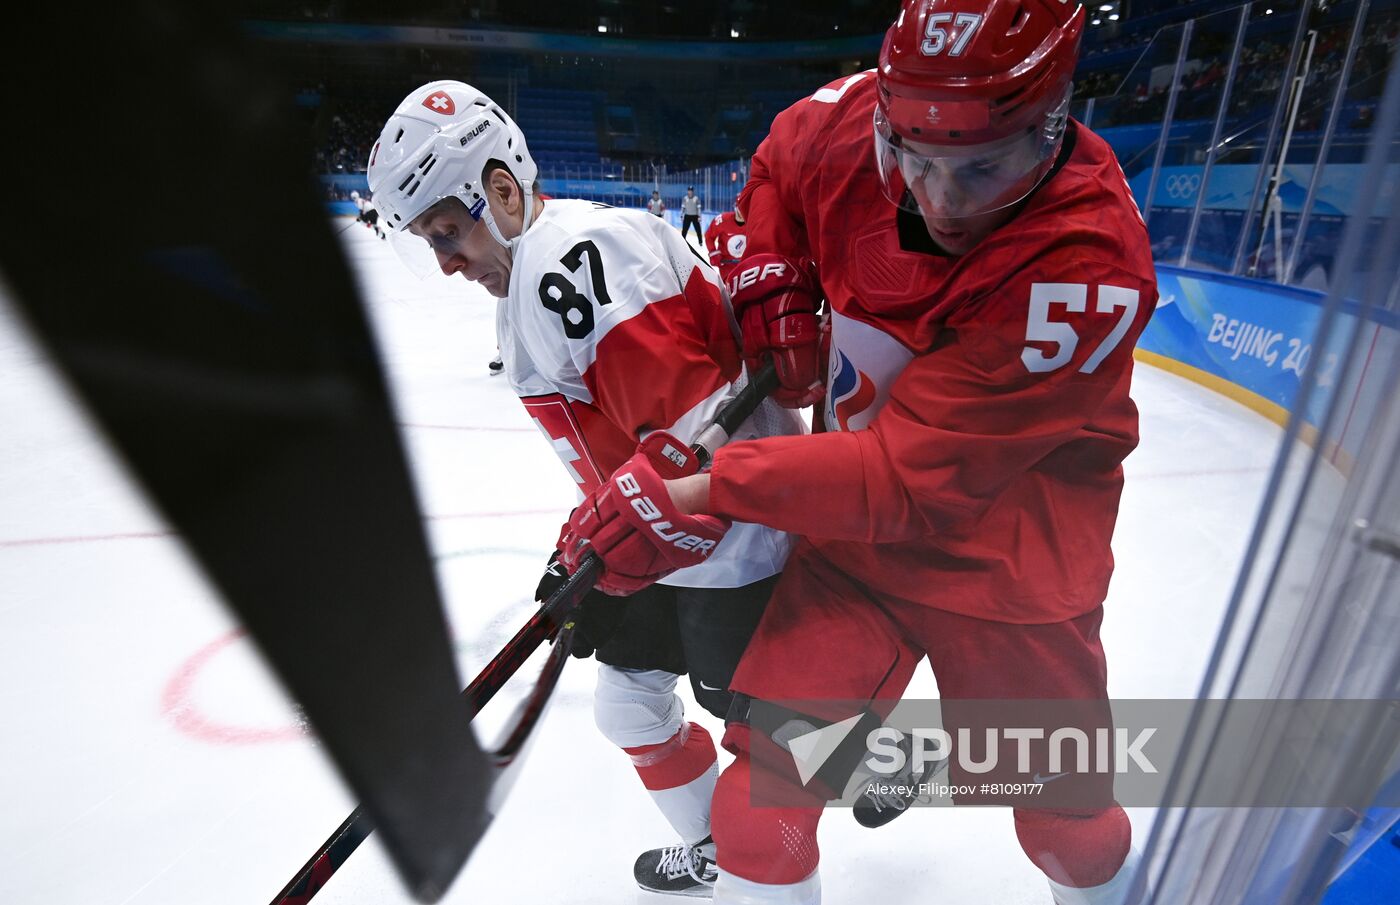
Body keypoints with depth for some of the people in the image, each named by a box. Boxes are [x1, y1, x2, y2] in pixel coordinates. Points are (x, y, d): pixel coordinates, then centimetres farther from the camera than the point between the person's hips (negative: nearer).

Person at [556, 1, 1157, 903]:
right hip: (856, 530, 3)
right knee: (766, 767, 1)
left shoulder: (1087, 268, -28)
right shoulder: (857, 117, -13)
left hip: (1005, 569, -2)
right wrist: (770, 276, -6)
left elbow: (912, 476, -31)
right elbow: (778, 162, 12)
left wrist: (695, 493, -32)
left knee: (1062, 810, 18)